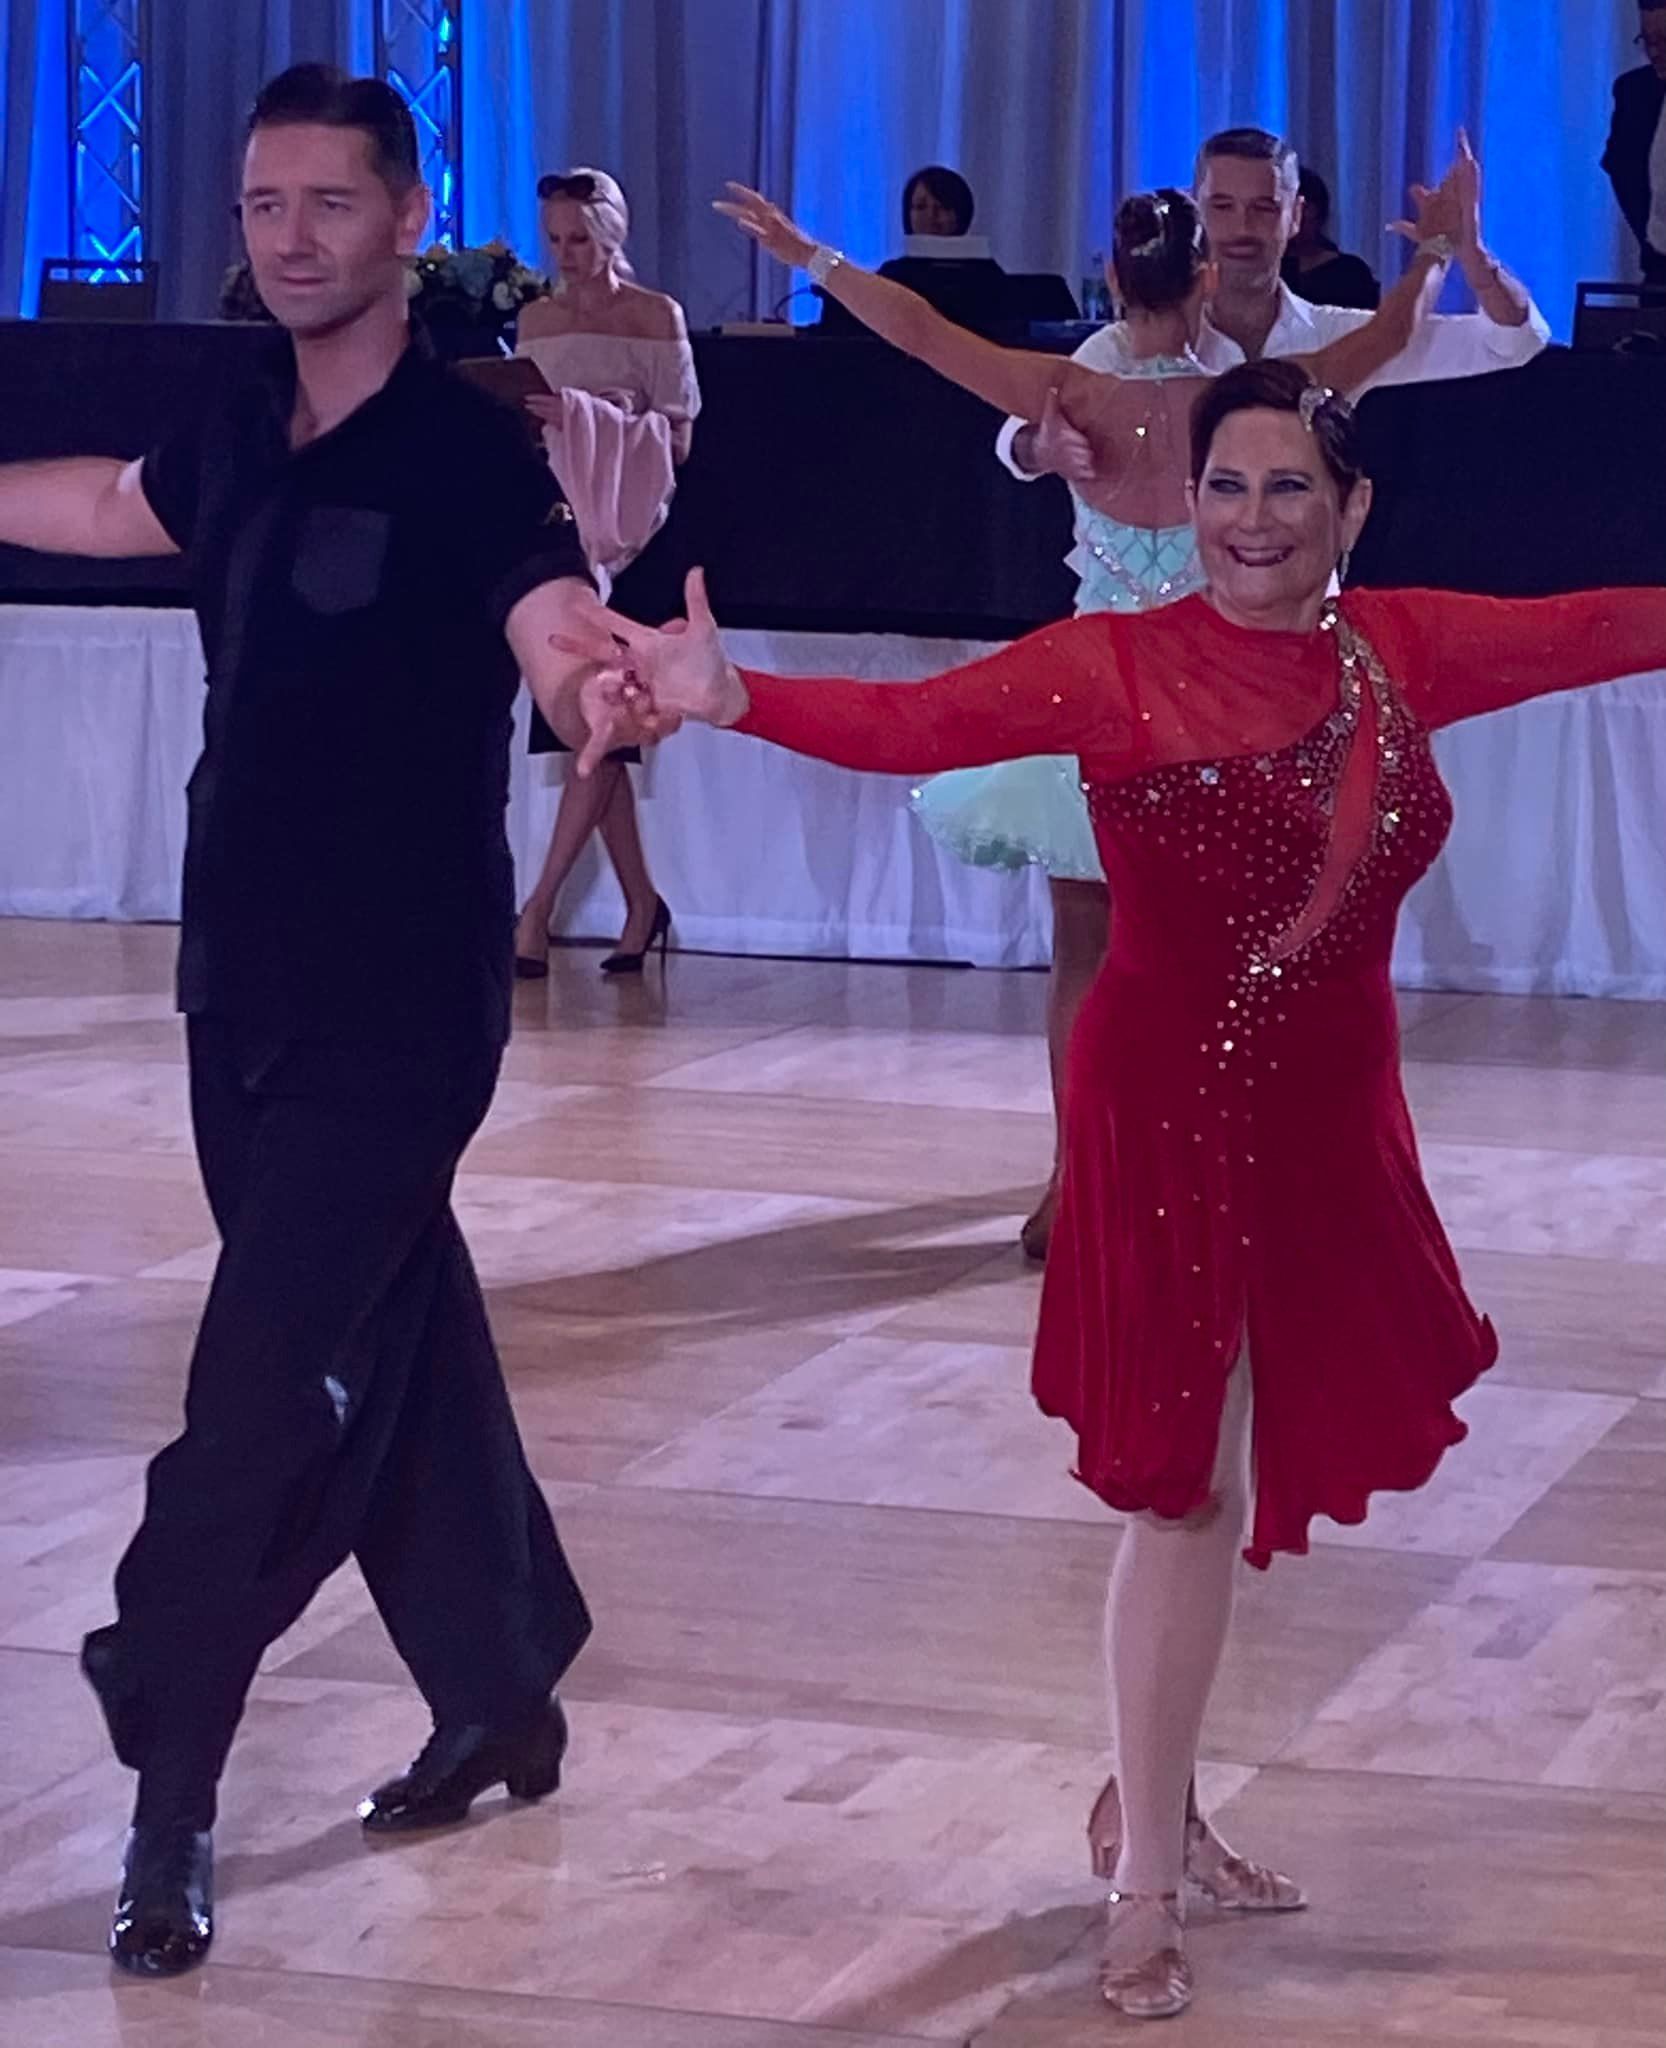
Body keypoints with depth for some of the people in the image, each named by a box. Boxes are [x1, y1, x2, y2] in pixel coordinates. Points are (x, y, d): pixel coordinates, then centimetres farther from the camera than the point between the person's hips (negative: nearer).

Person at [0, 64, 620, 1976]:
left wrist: (617, 687, -54)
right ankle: (503, 1695, 33)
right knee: (396, 1350, 18)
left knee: (265, 1402, -9)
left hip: (396, 1011, -7)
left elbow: (565, 654, -31)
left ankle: (170, 1803, -3)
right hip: (246, 988, 7)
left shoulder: (468, 454, -15)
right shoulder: (239, 439, 6)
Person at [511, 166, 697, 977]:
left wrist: (584, 417, -18)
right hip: (558, 523, 5)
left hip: (627, 531, -5)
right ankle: (641, 905, 12)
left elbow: (678, 437, -6)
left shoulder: (656, 317, -2)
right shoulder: (536, 320, 12)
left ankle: (536, 911, -11)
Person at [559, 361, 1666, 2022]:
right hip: (1168, 1117, -4)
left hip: (1333, 1130, 4)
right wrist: (726, 694, -40)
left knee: (1255, 1469, 15)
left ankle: (1152, 1796, 35)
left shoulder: (1410, 651, 1)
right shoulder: (1112, 667, -12)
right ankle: (1144, 1886, 13)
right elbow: (912, 723, -24)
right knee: (1186, 1484, 0)